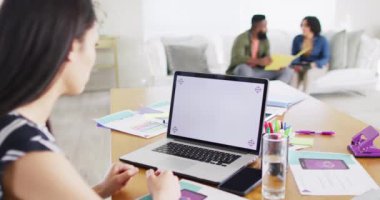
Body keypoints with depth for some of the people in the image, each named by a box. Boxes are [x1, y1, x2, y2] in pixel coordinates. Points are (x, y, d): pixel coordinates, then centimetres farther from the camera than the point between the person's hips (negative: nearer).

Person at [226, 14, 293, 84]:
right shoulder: (242, 38, -13)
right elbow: (238, 58, -27)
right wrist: (259, 61, -37)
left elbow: (268, 59, 9)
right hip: (240, 71, -6)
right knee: (244, 68, -42)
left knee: (287, 71, -9)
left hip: (257, 72, 6)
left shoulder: (264, 40, 8)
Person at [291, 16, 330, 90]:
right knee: (294, 72, -33)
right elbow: (294, 55, 1)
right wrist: (296, 65, -22)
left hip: (318, 67, -2)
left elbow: (326, 58, -9)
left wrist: (313, 64, -28)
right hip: (301, 66, 2)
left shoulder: (322, 40, -8)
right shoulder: (297, 39, 0)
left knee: (308, 72, -36)